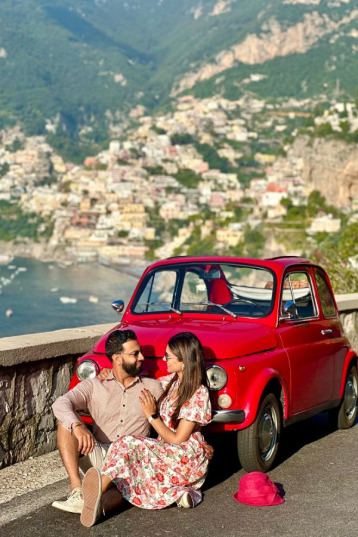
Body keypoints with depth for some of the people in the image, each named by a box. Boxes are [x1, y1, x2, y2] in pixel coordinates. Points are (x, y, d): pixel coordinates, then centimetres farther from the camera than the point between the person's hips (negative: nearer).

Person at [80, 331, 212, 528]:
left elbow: (177, 439, -14)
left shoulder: (198, 394, -12)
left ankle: (101, 487, -51)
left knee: (129, 444, -33)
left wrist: (152, 416, -10)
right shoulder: (173, 380, 9)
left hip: (187, 458, -7)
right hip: (165, 452, 7)